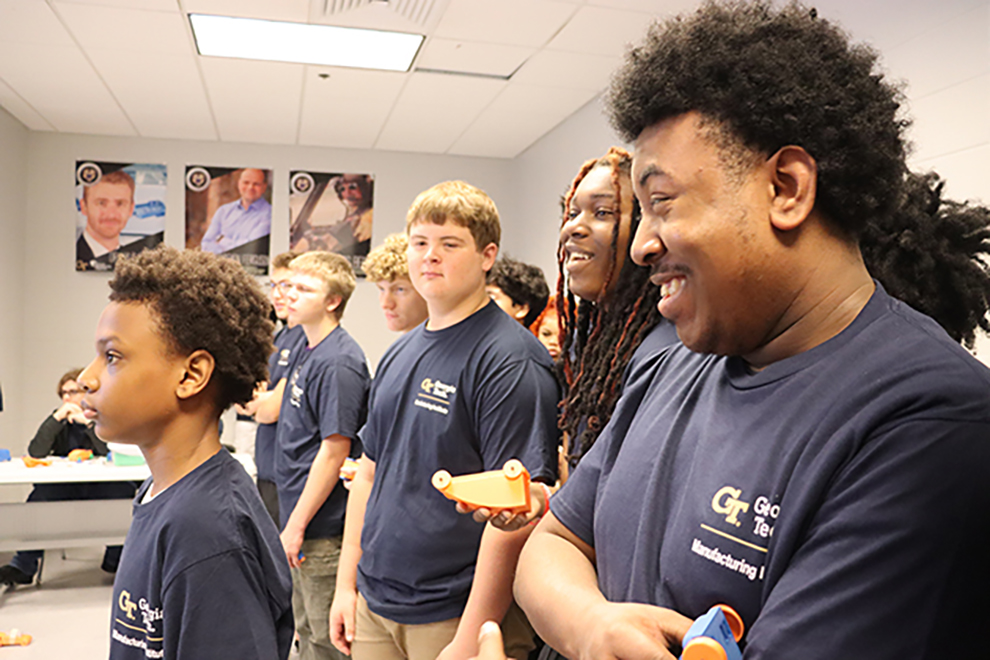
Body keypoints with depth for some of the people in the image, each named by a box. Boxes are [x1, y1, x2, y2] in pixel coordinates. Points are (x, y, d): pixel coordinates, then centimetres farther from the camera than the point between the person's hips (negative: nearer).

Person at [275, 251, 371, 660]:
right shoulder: (310, 351, 10)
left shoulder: (339, 362, -19)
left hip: (323, 530, -9)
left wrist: (295, 526, -18)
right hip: (302, 523, 9)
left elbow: (334, 451, -22)